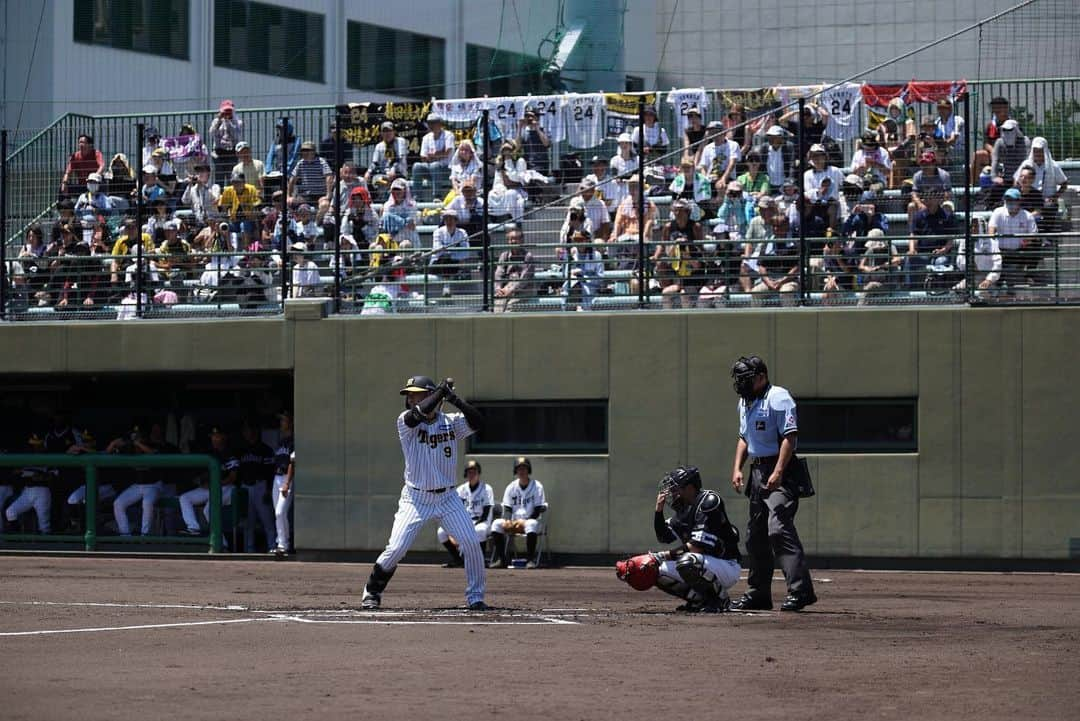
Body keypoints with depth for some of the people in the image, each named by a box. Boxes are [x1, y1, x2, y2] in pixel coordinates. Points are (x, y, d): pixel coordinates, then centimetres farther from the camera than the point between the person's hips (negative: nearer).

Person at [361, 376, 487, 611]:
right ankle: (372, 593, 10)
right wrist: (441, 391, -26)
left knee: (471, 543, -7)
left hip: (447, 497, 2)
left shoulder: (451, 422, 0)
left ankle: (475, 597, 7)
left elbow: (477, 422, -15)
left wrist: (457, 400, -28)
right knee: (396, 548, -10)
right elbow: (417, 414, -28)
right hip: (415, 498, -2)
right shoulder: (405, 421, -6)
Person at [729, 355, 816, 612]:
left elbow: (789, 437, -19)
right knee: (755, 534, 12)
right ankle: (758, 593, 21)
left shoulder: (778, 398, -11)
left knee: (779, 528, -22)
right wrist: (737, 468, 13)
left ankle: (800, 590, -26)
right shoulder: (745, 402, 17)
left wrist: (777, 473, -26)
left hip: (780, 474, -10)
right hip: (757, 472, 10)